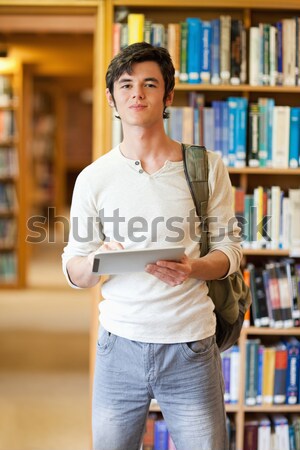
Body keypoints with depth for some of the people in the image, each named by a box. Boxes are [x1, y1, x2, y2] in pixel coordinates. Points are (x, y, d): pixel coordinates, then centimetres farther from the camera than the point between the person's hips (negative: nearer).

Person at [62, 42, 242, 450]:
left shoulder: (206, 167, 1)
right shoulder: (94, 178, 3)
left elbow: (230, 250, 4)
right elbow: (73, 271, 5)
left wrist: (192, 269, -17)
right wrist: (97, 261, -18)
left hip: (191, 345, -1)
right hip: (120, 344, 1)